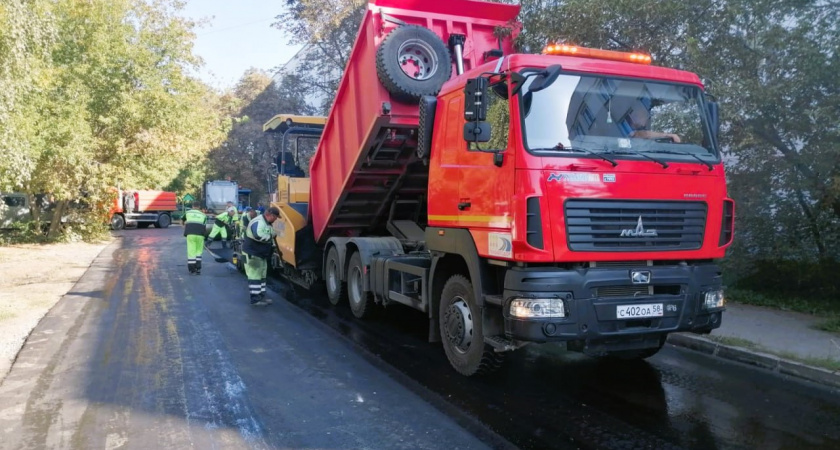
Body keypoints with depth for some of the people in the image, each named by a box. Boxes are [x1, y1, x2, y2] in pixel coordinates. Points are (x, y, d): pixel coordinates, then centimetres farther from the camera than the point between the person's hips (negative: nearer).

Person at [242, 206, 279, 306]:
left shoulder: (267, 223, 12)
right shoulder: (258, 222, -23)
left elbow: (268, 238, 21)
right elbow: (258, 236, -40)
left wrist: (273, 246, 5)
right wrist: (270, 237, -24)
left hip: (261, 254, 11)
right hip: (252, 253, -11)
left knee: (261, 275, 15)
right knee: (255, 276, -7)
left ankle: (261, 296, 24)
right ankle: (255, 299, -3)